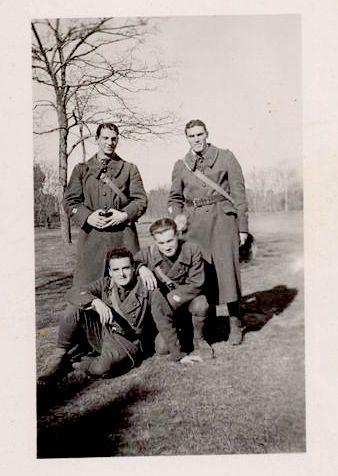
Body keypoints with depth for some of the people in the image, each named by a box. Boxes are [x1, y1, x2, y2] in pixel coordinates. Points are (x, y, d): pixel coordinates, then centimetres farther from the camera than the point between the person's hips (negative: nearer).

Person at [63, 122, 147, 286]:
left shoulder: (129, 169, 14)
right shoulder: (81, 170, 15)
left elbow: (141, 200, 7)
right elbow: (69, 201, 7)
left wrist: (125, 215, -11)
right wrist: (87, 216, -10)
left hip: (123, 236, 0)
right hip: (91, 234, 0)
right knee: (87, 287, -2)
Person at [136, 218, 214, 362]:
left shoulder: (192, 250, -18)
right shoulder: (148, 253, -15)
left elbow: (196, 284, -17)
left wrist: (171, 298, -25)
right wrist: (141, 267, -29)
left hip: (188, 297, -1)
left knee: (201, 305, -37)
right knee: (161, 348, -16)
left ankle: (199, 341, -5)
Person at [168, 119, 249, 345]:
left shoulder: (226, 157, 5)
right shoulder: (181, 166, 12)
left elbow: (239, 193, 3)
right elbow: (174, 198, 23)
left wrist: (242, 227, -1)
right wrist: (177, 216, 2)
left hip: (222, 219, -2)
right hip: (194, 223, 2)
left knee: (227, 269, -5)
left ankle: (235, 325, 7)